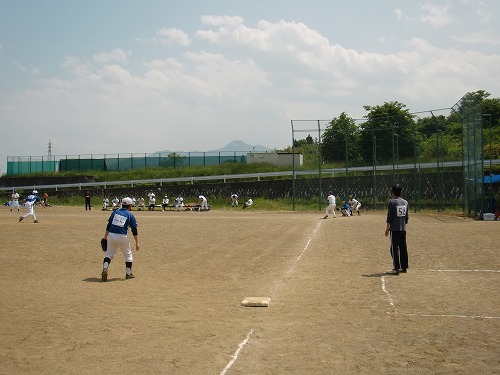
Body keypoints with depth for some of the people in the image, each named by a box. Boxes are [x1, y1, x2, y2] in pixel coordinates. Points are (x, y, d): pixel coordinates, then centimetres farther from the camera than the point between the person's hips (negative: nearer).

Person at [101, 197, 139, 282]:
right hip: (122, 237, -3)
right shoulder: (130, 215, 3)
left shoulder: (115, 212, 12)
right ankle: (128, 273, 19)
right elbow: (134, 231, 1)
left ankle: (105, 268, -9)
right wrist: (137, 243, 5)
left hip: (111, 235, 3)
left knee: (109, 253, 15)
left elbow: (108, 226, 10)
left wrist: (105, 237, 16)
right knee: (128, 255, 15)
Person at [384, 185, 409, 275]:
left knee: (394, 248, -5)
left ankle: (396, 268, -8)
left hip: (395, 229, -7)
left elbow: (389, 217, -12)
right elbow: (406, 217, 14)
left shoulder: (392, 202, -10)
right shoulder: (405, 202, 10)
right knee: (403, 248, 12)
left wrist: (387, 228, -6)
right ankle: (404, 267, 18)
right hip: (403, 229, 7)